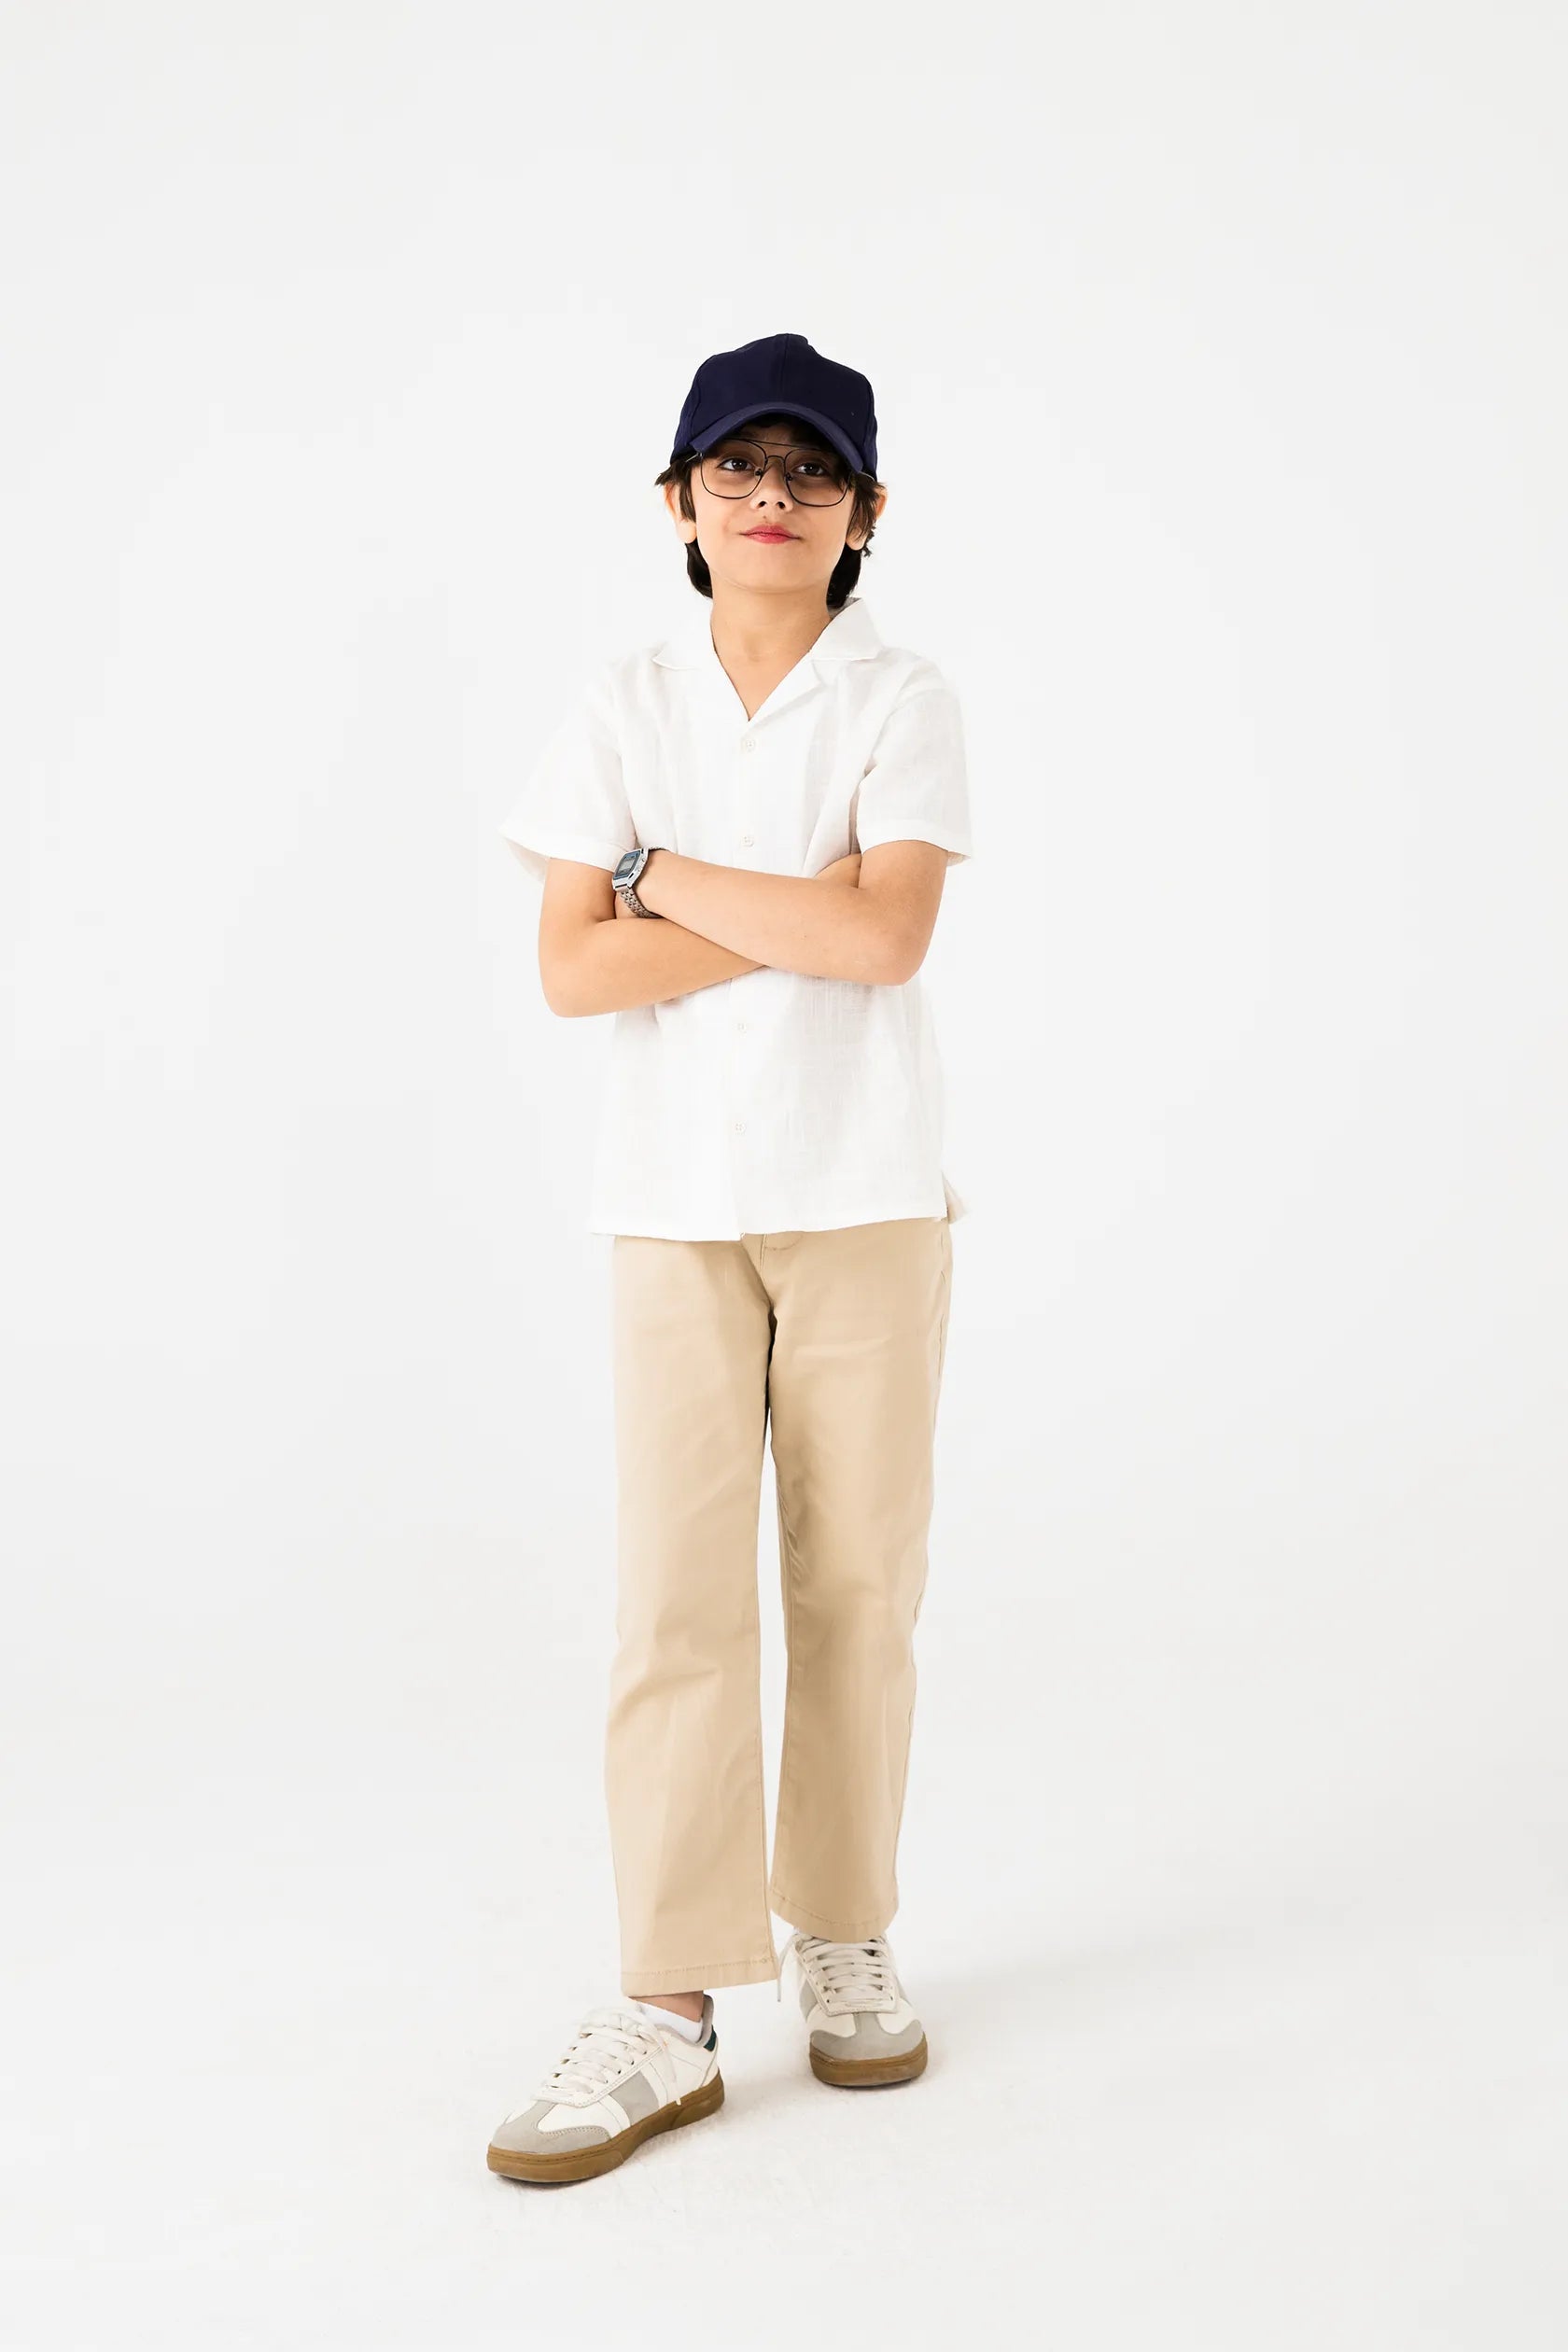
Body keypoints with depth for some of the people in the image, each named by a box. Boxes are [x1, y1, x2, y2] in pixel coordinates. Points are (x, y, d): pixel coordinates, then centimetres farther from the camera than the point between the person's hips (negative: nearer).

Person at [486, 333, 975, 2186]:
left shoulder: (904, 705, 2)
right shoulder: (621, 709, 6)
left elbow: (884, 938, -14)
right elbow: (572, 970, -5)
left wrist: (665, 876, -8)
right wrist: (802, 913, -10)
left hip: (867, 1193, 0)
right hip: (678, 1197, 1)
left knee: (858, 1580, 5)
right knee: (675, 1593, -3)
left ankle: (844, 1939, 22)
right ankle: (666, 2012, 4)